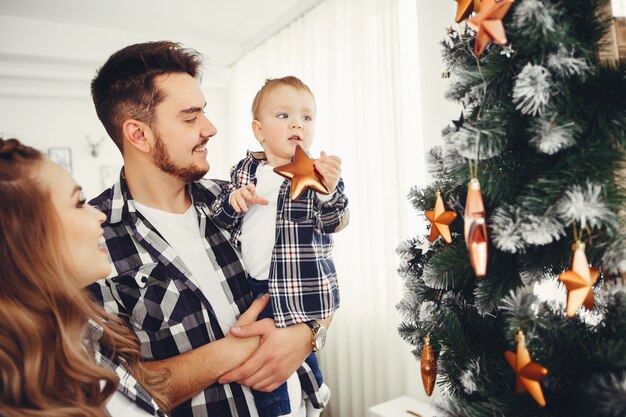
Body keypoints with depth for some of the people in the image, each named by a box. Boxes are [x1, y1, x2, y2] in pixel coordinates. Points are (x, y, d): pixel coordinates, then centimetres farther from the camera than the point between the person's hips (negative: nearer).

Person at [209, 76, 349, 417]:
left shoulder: (320, 172, -5)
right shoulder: (244, 170, 5)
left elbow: (333, 223, -13)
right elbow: (219, 220, 7)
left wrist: (330, 189, -32)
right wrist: (233, 200, -14)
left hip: (299, 288, -4)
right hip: (249, 285, 5)